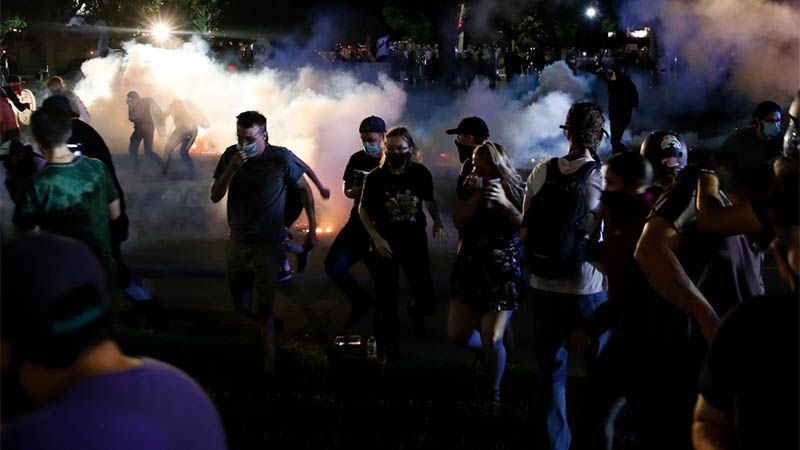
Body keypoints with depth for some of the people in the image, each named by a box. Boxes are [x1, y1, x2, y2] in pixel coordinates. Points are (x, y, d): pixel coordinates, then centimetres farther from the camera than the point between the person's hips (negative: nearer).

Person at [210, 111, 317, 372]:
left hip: (267, 243, -4)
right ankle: (269, 327, 45)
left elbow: (305, 189, -1)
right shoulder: (231, 155, -6)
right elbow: (214, 196, -8)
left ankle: (269, 359, 7)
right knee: (241, 305, 17)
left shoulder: (281, 159, -14)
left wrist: (312, 229, 1)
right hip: (237, 241, 4)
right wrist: (231, 168, -24)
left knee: (262, 309, -9)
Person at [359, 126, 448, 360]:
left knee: (427, 300, 2)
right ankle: (388, 343, 28)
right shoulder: (375, 177, -11)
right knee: (386, 300, 5)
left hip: (415, 242, 1)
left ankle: (416, 311, 39)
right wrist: (376, 238, -10)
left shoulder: (420, 173, -7)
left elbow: (430, 200, 10)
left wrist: (438, 223, -7)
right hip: (385, 243, -1)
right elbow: (363, 210, 1)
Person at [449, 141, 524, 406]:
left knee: (491, 339, -8)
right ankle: (492, 351, 37)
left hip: (503, 271, -4)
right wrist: (477, 194, -17)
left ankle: (494, 390, 16)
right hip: (470, 266, 4)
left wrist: (504, 202, -26)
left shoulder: (515, 190, -7)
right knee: (457, 333, 6)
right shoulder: (470, 187, 2)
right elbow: (458, 221, -10)